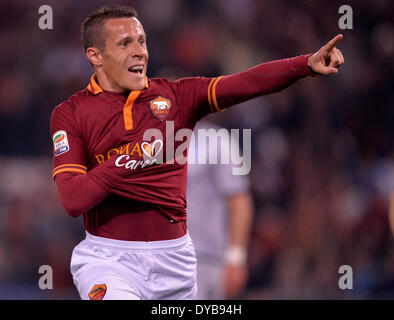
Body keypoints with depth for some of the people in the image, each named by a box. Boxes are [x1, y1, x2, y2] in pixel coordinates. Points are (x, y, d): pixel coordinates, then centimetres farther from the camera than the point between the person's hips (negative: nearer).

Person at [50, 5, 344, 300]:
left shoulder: (175, 96, 6)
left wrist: (308, 64, -24)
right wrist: (126, 163, -25)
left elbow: (248, 83, -8)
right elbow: (73, 200, -13)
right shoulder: (70, 114, -2)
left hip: (174, 257, 4)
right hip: (107, 261, -4)